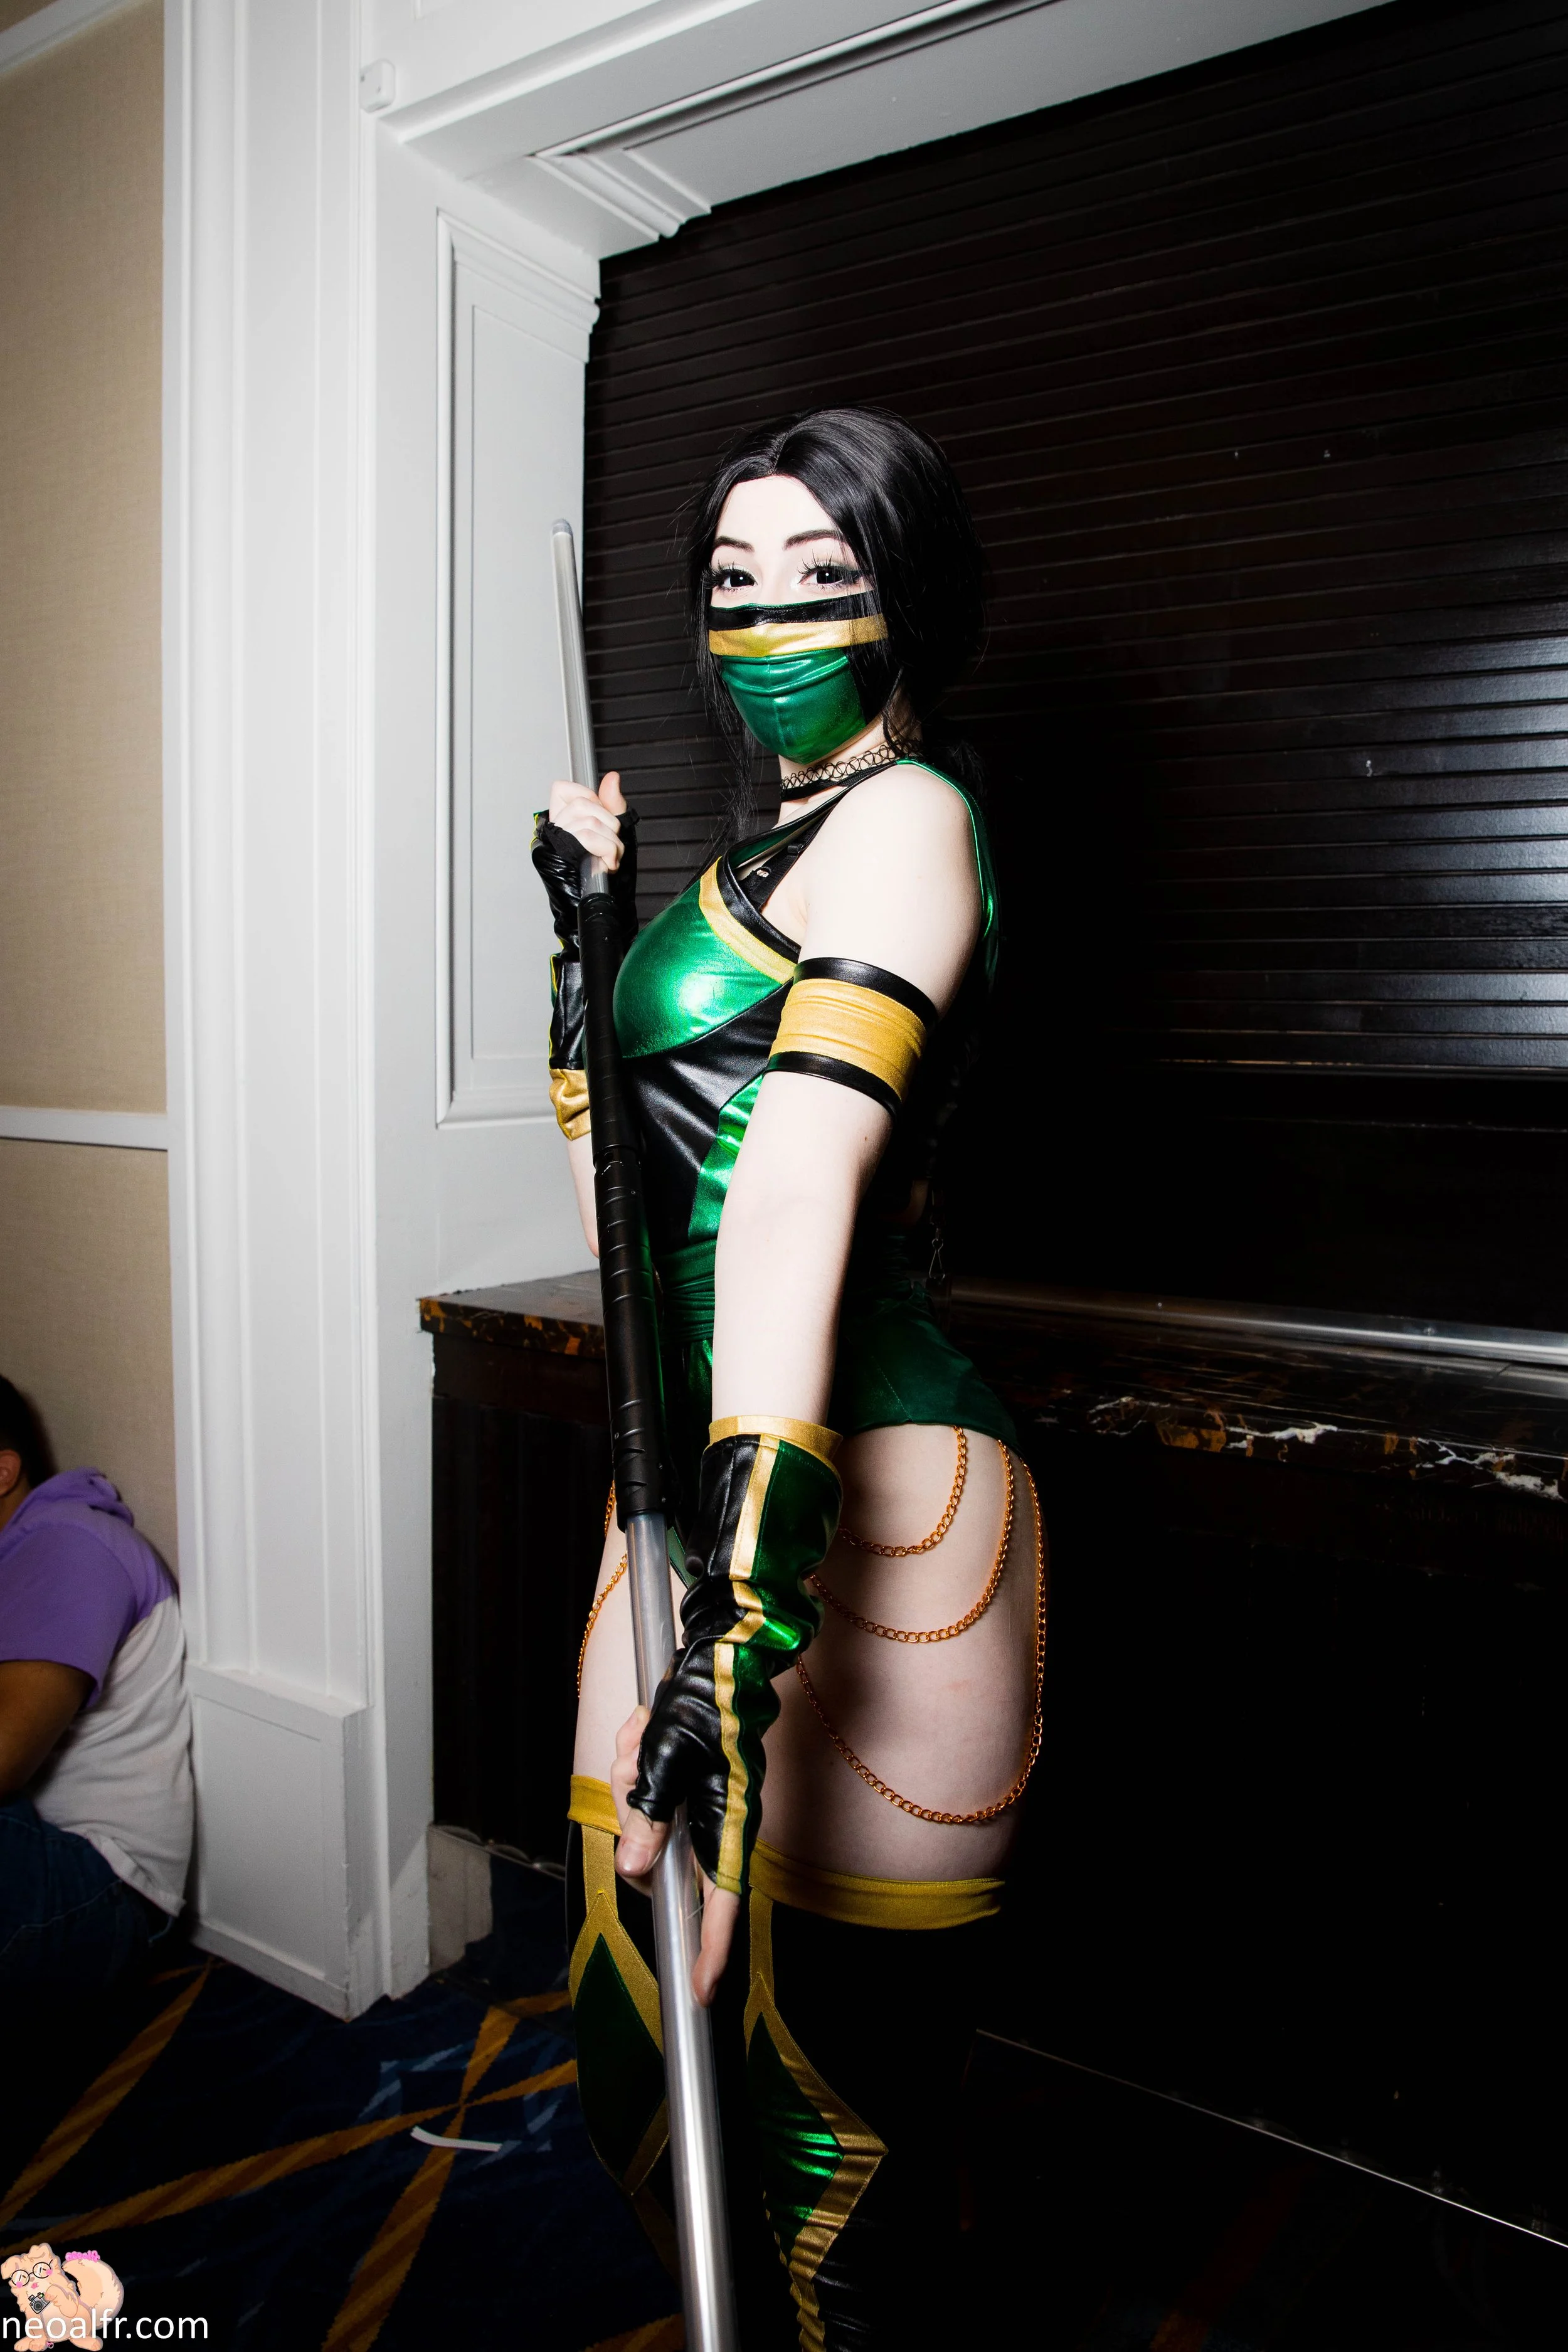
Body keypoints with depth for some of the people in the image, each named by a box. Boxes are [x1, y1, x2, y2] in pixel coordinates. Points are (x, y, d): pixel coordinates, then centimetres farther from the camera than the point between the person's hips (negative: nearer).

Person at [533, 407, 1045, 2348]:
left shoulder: (904, 818, -9)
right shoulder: (766, 846, 18)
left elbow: (804, 1187, -27)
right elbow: (626, 1171, 21)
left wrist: (747, 1613, -34)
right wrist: (592, 925, 14)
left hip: (862, 1497, -9)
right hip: (699, 1467, 9)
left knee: (833, 2067, 5)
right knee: (645, 1988, 20)